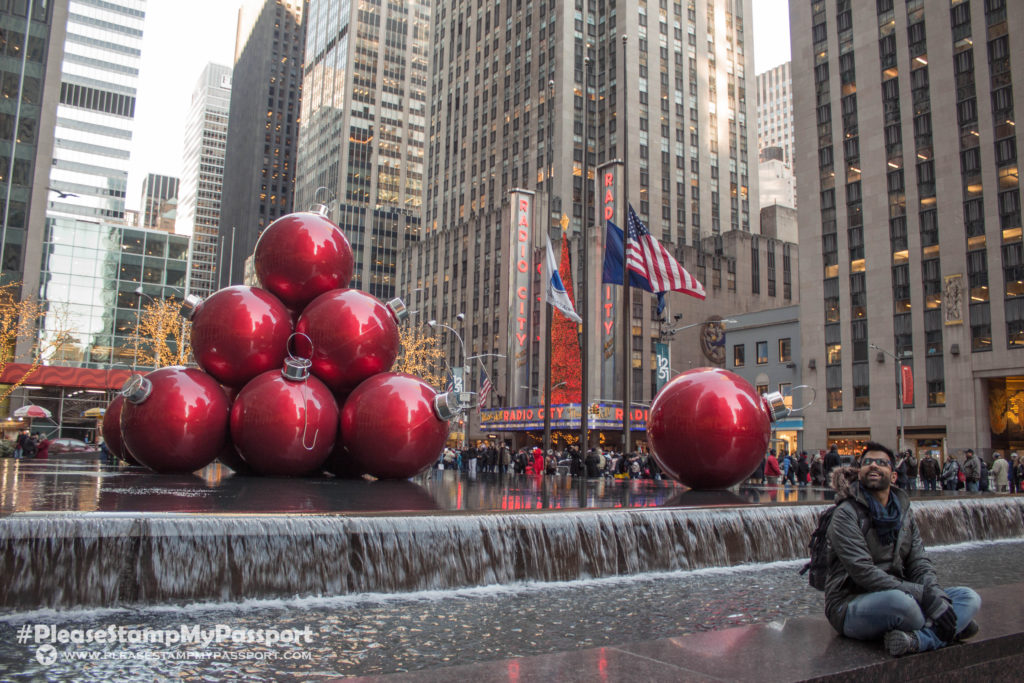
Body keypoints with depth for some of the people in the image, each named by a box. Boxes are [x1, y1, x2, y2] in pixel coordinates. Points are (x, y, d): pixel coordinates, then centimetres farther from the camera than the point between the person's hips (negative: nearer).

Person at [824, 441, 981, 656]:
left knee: (969, 597, -9)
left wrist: (936, 595, -17)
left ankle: (916, 639, -30)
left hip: (900, 596, 7)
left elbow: (919, 562, 5)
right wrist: (924, 594, -25)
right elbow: (863, 572, -20)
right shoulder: (846, 514, -10)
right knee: (898, 600, -39)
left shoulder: (903, 510, 11)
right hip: (851, 606, -7)